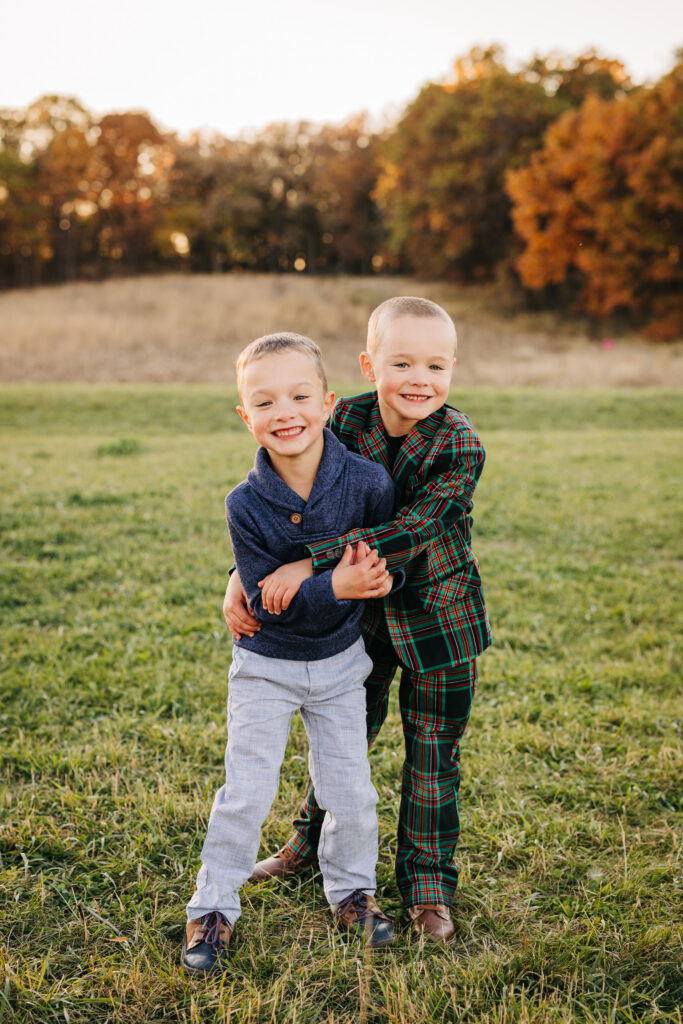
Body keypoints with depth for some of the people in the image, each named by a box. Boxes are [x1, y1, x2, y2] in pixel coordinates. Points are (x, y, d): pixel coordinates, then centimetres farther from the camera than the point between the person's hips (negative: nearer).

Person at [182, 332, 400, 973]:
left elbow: (394, 554, -3)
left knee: (352, 791, 9)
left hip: (339, 661, 2)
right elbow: (266, 601, -20)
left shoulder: (368, 483, -18)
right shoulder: (245, 504, -20)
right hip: (265, 665, -1)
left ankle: (351, 887, 34)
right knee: (245, 793, 3)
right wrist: (335, 587, -35)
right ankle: (213, 908, 22)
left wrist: (382, 577, -27)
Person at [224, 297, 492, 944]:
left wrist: (309, 563, -36)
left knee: (433, 750, 9)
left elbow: (409, 531, -31)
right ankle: (313, 843, 43)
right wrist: (242, 574, -19)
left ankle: (427, 880, 28)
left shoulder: (459, 444, -22)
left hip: (439, 615, -3)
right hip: (360, 610, 3)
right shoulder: (347, 421, -11)